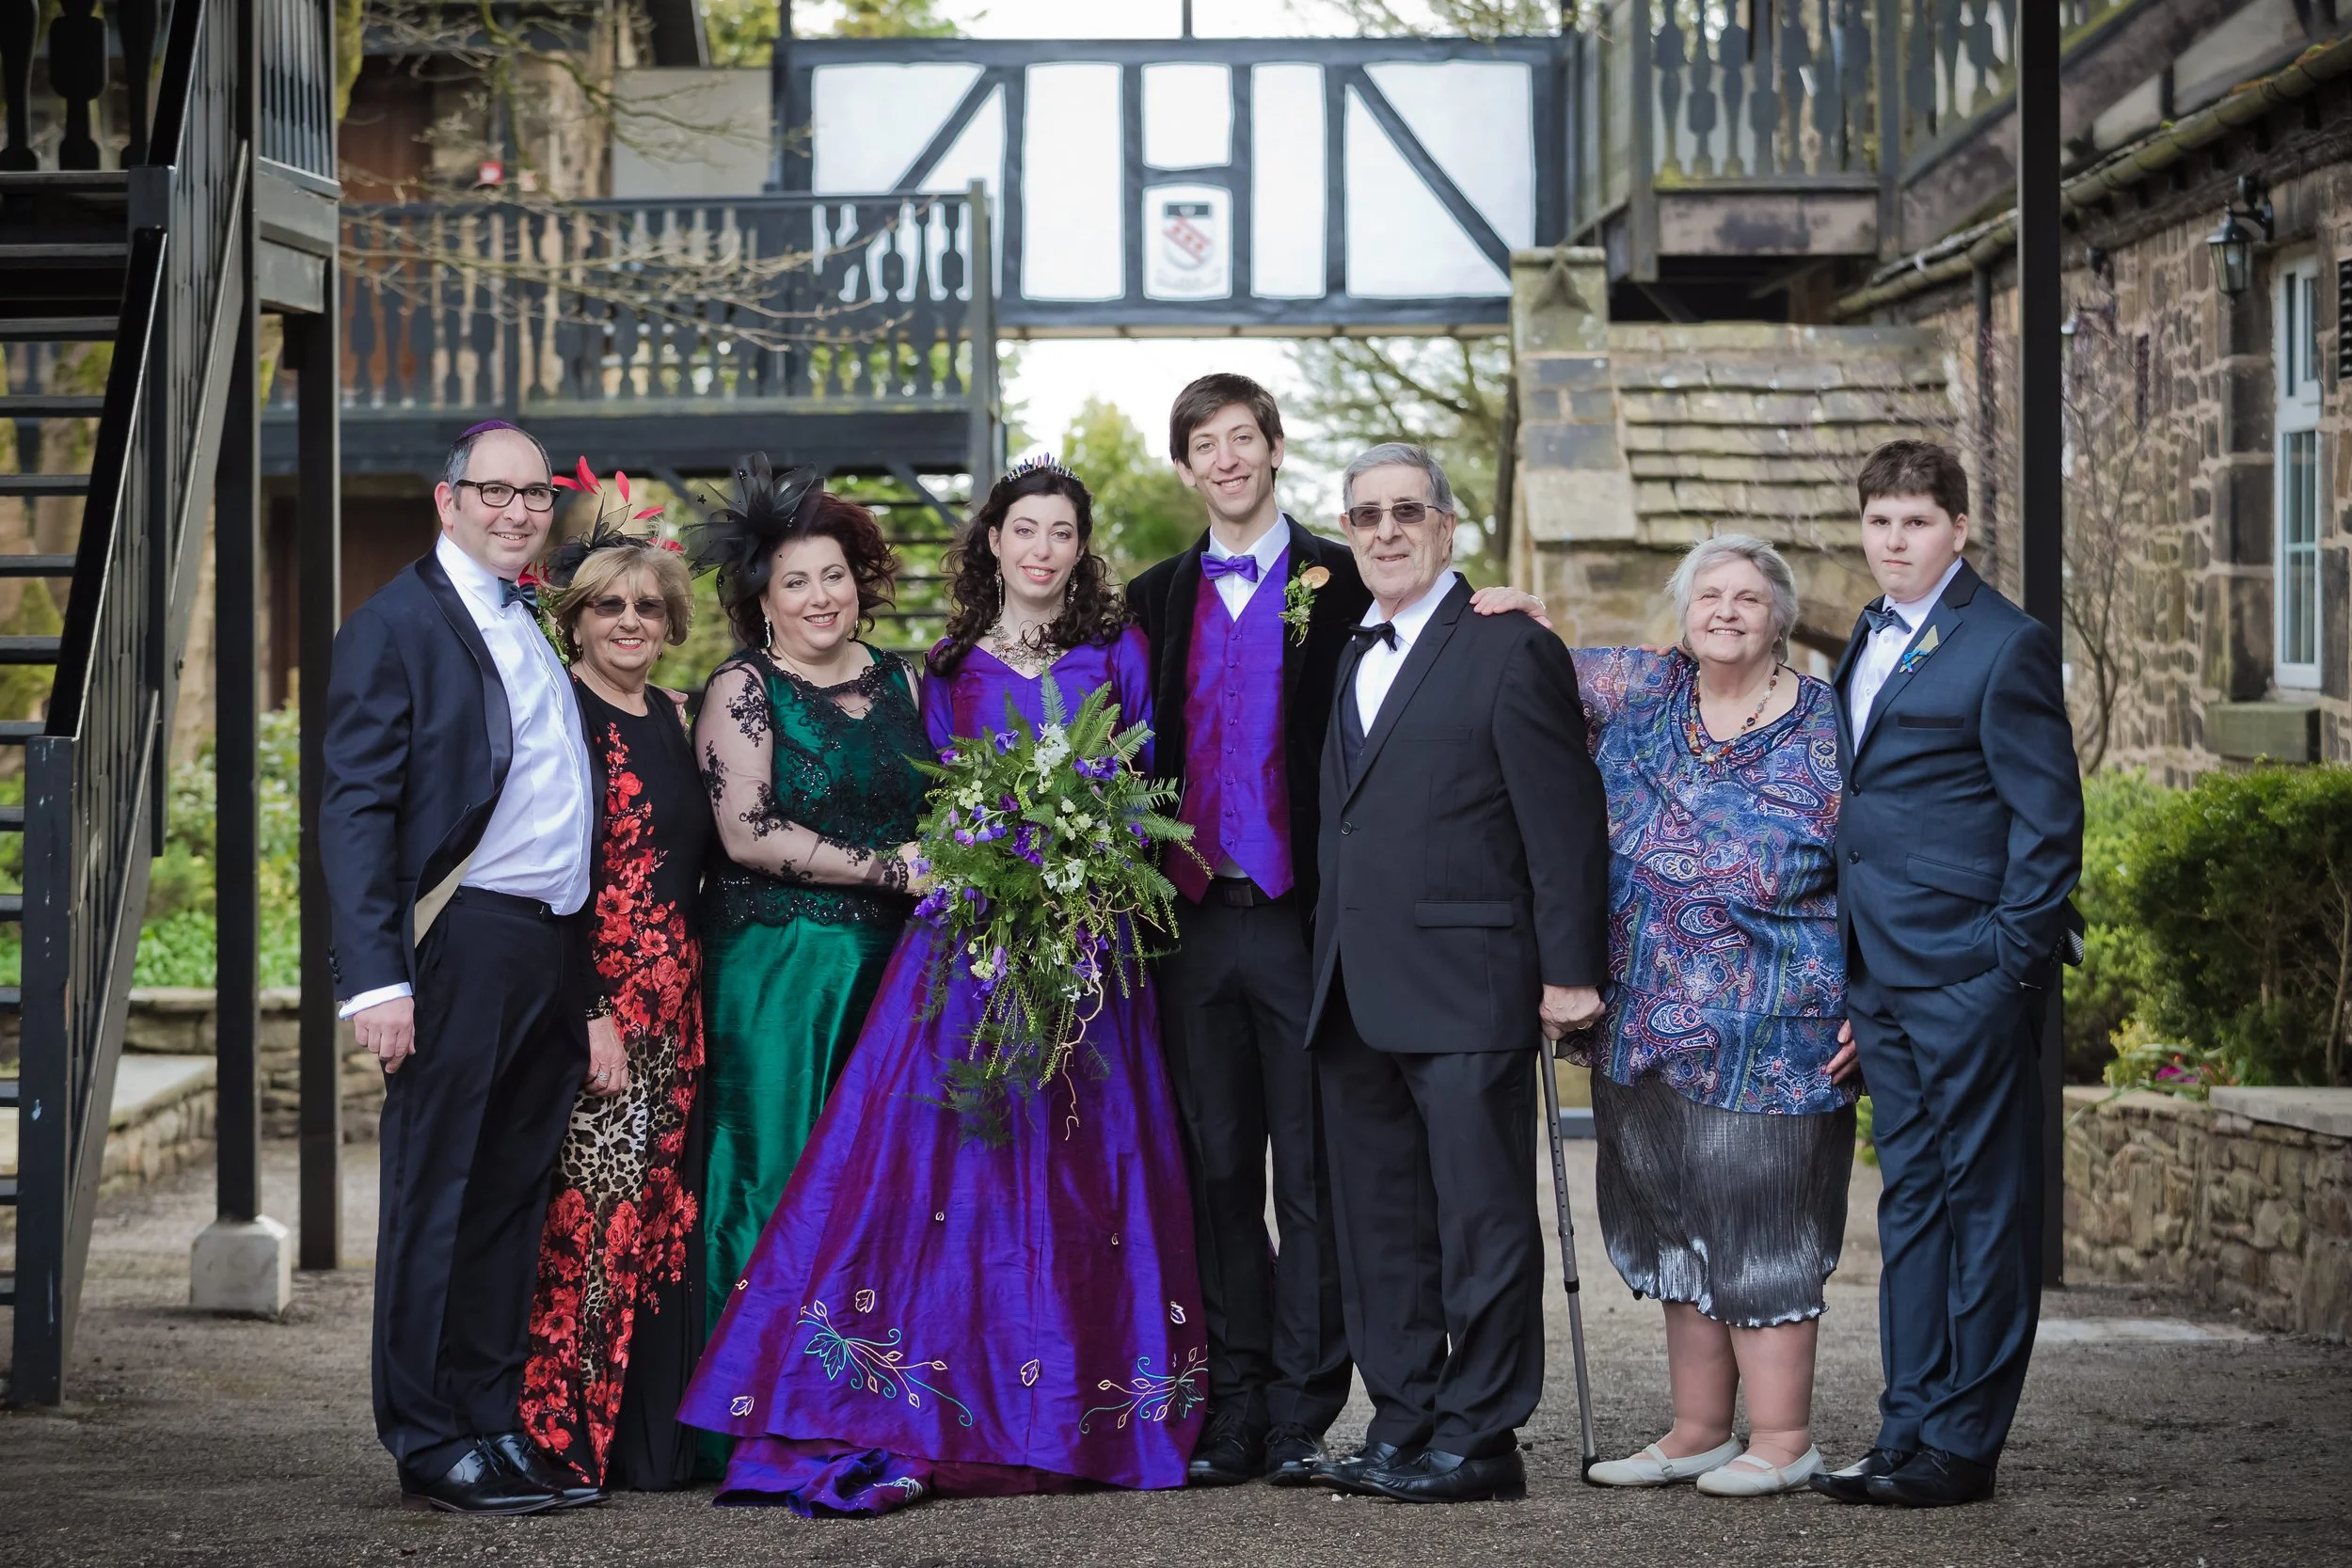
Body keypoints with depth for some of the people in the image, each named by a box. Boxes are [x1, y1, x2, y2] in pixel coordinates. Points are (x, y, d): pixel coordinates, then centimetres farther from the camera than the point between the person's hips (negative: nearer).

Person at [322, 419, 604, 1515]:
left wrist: (591, 967, 11)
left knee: (511, 1199, 11)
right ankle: (430, 1447, 4)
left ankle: (495, 1427, 18)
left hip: (557, 949, 7)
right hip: (462, 943, -7)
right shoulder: (397, 624, -5)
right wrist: (376, 980, -20)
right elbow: (356, 810, -11)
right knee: (435, 1197, -1)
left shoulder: (540, 625, 18)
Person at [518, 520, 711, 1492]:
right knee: (594, 1205, -10)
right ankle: (570, 1438, -5)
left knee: (665, 1212, 7)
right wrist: (589, 1012, -18)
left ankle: (654, 1438, 13)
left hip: (674, 1002, 7)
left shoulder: (671, 718, 16)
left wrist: (692, 999, 11)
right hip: (587, 999, -7)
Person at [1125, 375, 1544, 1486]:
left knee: (1311, 1177, -1)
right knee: (1217, 1174, 6)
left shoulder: (1342, 582, 3)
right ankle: (1233, 1416, 11)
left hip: (1301, 922, -4)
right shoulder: (1156, 599, 14)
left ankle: (1301, 1419, 2)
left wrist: (1508, 616, -15)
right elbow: (1143, 761, 15)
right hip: (1193, 924, 4)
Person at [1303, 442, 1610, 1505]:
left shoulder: (1510, 651, -4)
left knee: (1482, 1220, -3)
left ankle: (1479, 1440, 1)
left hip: (1465, 986, -7)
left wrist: (1570, 971, -12)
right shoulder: (1342, 656, 18)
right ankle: (1403, 1427, 17)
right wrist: (1327, 972, 10)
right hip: (1353, 997, 8)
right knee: (1378, 1225, 10)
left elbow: (1565, 821, -7)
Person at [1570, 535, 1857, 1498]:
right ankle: (1697, 1430, 17)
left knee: (1759, 1218, -4)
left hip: (1770, 1036, -5)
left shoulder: (1826, 727, -4)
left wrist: (1864, 1010, -9)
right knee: (1676, 1222, 10)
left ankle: (1781, 1437, 2)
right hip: (1649, 1022, 5)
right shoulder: (1639, 692, 7)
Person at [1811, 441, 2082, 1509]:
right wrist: (1852, 962, 17)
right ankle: (1908, 1430, 15)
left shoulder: (2006, 646, -8)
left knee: (1982, 1199, -1)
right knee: (1910, 1198, 11)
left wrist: (2016, 961, -13)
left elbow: (2048, 815, -9)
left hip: (1971, 971, -8)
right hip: (1884, 976, 8)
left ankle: (1964, 1443, 1)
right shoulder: (1869, 640, 16)